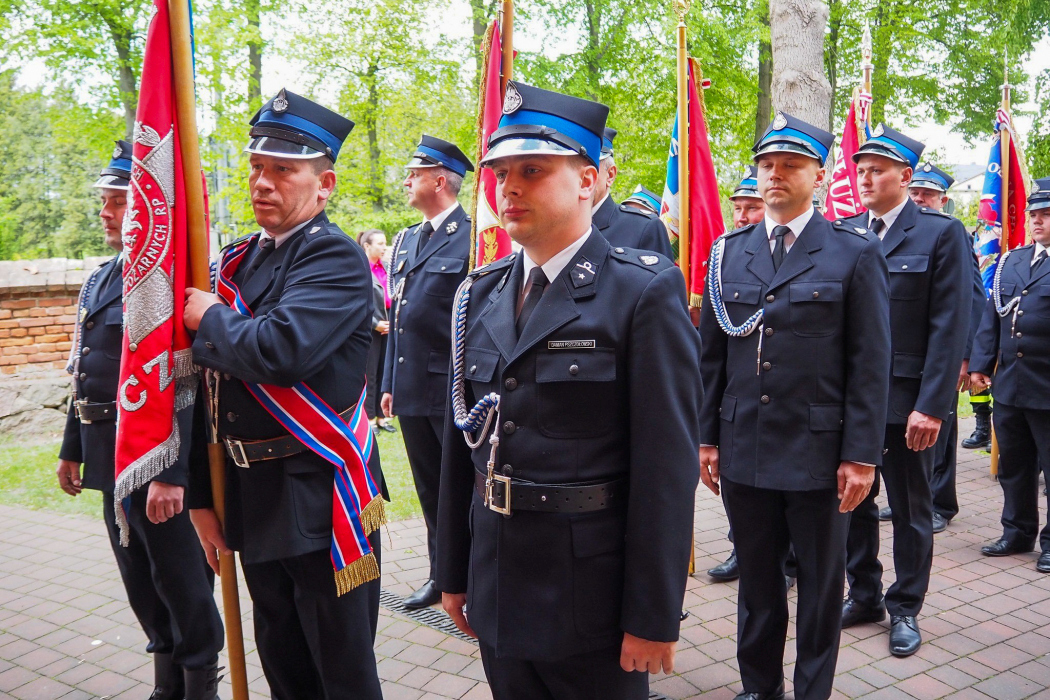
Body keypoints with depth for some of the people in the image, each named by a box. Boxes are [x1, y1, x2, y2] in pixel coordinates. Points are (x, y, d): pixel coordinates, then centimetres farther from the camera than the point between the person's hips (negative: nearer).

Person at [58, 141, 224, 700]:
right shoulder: (101, 277, 12)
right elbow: (86, 374, 17)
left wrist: (169, 473, -26)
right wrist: (72, 448, 19)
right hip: (110, 457, 9)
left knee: (180, 579, 5)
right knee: (139, 578, 19)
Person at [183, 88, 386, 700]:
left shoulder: (337, 257, -14)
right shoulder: (239, 260, 10)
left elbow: (281, 349, -32)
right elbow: (213, 386, 11)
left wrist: (209, 319, -12)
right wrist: (202, 494, 10)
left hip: (319, 496, -7)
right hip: (249, 493, 8)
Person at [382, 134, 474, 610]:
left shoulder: (472, 236, -10)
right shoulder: (406, 240, 14)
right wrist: (389, 383, 15)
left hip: (455, 391, -8)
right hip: (412, 391, 8)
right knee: (430, 491, 17)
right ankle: (441, 576, 31)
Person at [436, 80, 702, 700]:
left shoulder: (646, 291, -13)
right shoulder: (482, 292, 6)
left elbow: (668, 463, -15)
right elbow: (462, 440, 9)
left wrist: (654, 616, -15)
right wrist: (454, 572, 10)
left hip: (591, 594, -5)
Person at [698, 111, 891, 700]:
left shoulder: (855, 253, -3)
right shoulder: (729, 252, 7)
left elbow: (870, 363, -6)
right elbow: (713, 355, 9)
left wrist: (861, 455, -10)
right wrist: (708, 437, 5)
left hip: (819, 452, -3)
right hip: (744, 450, 3)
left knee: (821, 585, 12)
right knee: (757, 580, 16)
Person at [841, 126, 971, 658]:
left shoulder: (941, 233, -5)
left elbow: (949, 327, -10)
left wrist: (932, 405, -16)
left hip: (907, 399, -4)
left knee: (910, 509, 11)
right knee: (853, 500, 14)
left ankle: (905, 608, 27)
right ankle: (864, 596, 32)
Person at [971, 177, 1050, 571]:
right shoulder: (1010, 261, 11)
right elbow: (992, 314, 13)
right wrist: (980, 363, 7)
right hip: (1008, 386, 6)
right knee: (1013, 465, 16)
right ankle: (1018, 532, 30)